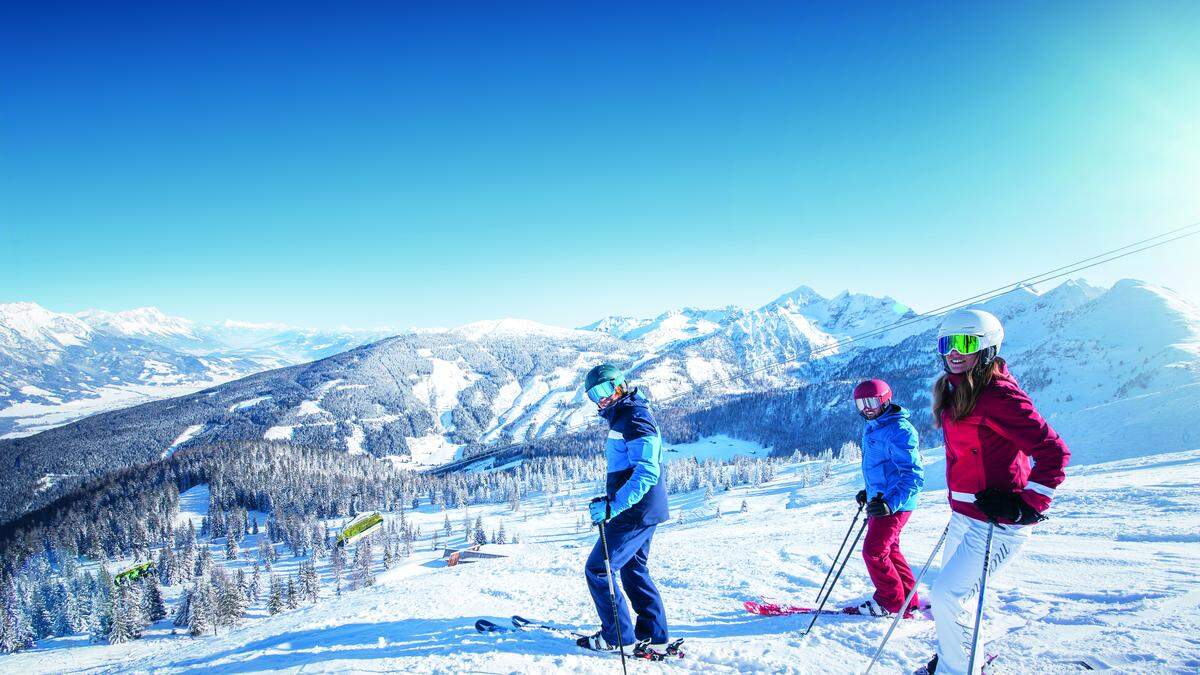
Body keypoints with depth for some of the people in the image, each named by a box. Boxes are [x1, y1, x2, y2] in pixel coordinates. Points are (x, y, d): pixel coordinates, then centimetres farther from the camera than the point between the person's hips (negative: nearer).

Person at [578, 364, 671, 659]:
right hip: (641, 511, 11)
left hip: (635, 513, -11)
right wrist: (610, 499, 28)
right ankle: (654, 637, 26)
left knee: (597, 569, -3)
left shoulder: (635, 420, -19)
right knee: (634, 571, 19)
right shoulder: (623, 418, 15)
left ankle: (617, 635, 7)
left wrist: (611, 507, -33)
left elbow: (646, 473, -28)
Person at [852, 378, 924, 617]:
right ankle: (908, 600, 28)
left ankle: (891, 602, 9)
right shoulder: (871, 428, 10)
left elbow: (913, 474, -26)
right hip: (880, 500, 10)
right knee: (889, 551, 17)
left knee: (873, 551, -7)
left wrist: (889, 503, -34)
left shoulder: (899, 430, -21)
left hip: (894, 504, -10)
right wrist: (868, 491, 25)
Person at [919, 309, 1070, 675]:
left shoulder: (998, 394, -20)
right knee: (949, 590, 20)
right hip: (965, 513, 9)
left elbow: (1052, 451, -21)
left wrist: (1030, 506, -21)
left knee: (948, 593, -10)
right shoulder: (955, 393, 8)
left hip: (998, 520, -9)